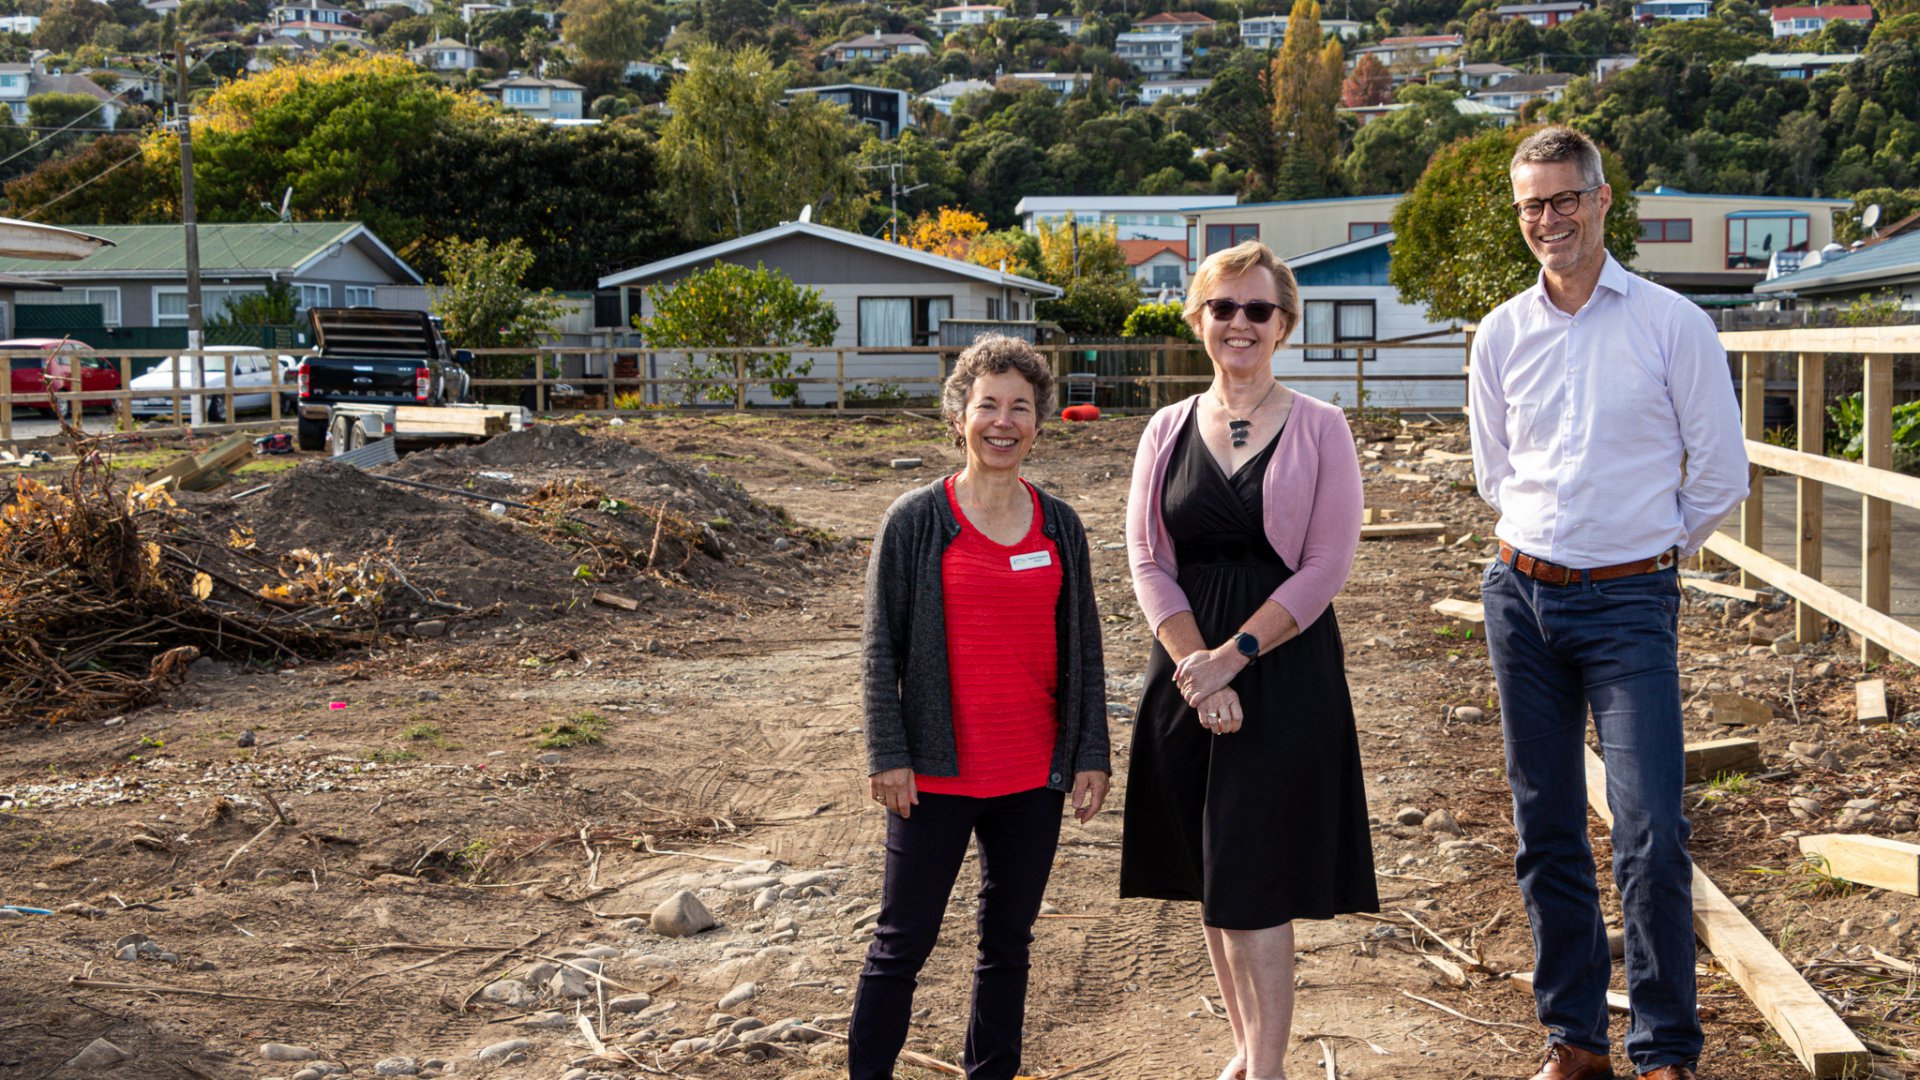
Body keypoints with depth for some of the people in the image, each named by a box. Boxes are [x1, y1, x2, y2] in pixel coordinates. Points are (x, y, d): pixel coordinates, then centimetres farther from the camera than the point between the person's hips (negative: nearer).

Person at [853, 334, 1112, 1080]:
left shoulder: (1061, 526, 5)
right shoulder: (915, 520, -5)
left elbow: (1083, 649, 9)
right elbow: (881, 647, -4)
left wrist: (1092, 755, 5)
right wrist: (888, 755, -9)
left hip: (1036, 774, 4)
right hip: (937, 772, -4)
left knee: (1009, 939, 14)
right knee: (903, 942, 1)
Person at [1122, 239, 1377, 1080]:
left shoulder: (1318, 429, -1)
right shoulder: (1169, 430, 8)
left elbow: (1325, 568, -7)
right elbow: (1147, 561, 3)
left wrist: (1233, 656, -15)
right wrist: (1196, 664, -11)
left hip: (1285, 669, -4)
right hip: (1189, 673, 4)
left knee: (1255, 882, -6)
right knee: (1210, 881, 10)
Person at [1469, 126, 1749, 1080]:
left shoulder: (1671, 323, -3)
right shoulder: (1501, 335, 7)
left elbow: (1721, 474, 2)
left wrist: (1644, 554, 9)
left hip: (1629, 605, -4)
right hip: (1522, 597, 4)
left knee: (1651, 837, -10)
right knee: (1545, 832, 9)